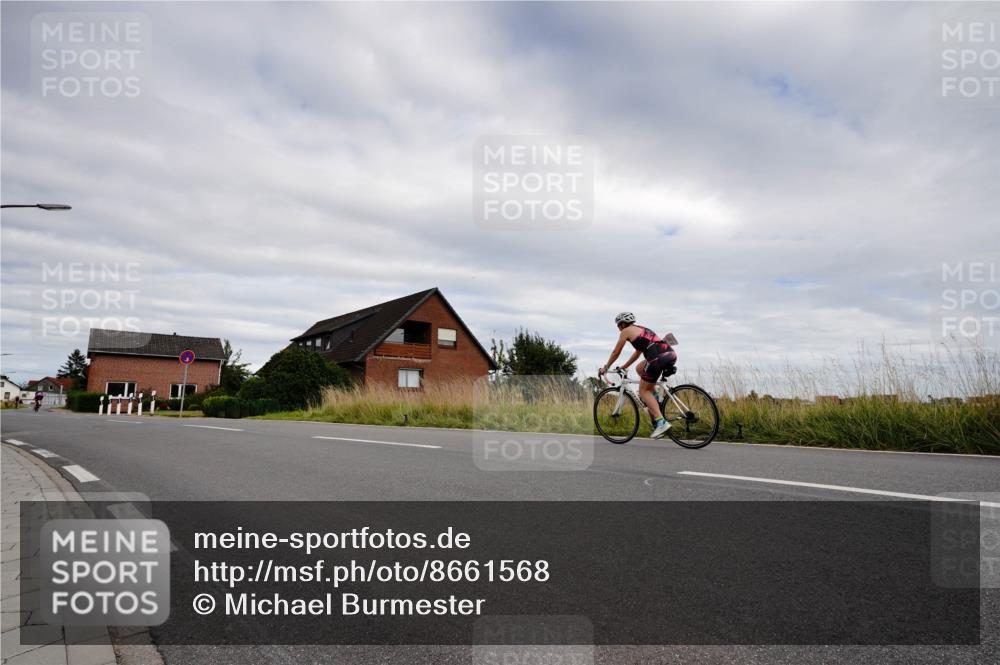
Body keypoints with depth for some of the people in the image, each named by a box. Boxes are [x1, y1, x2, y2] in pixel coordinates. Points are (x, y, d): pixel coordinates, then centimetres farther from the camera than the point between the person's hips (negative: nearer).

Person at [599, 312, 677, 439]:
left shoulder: (626, 331, 10)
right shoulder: (642, 329, 32)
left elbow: (616, 353, 16)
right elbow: (638, 352, 41)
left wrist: (605, 368, 30)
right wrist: (624, 367, 48)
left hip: (659, 358, -8)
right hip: (671, 354, 8)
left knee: (643, 390, 6)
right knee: (640, 368, 30)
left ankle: (661, 422, -8)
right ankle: (653, 397, 20)